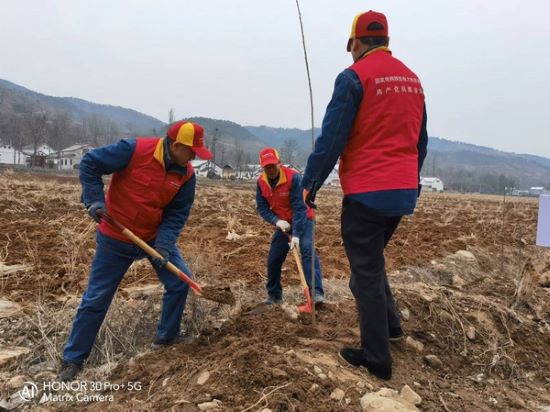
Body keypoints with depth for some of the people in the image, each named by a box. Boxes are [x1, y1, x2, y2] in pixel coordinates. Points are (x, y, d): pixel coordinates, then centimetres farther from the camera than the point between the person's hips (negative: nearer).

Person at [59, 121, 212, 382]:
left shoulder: (186, 174, -10)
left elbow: (177, 214, -8)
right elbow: (89, 163, -15)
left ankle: (167, 337, 24)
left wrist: (164, 244, -22)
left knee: (179, 281, 2)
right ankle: (73, 359, 22)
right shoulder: (134, 150, -24)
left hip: (156, 236, 5)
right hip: (116, 238, -4)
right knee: (96, 298, 4)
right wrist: (94, 199, -25)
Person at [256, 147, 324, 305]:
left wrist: (296, 234, -34)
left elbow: (299, 207, -29)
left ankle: (316, 292, -29)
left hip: (302, 220, -5)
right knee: (273, 259, 4)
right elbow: (262, 207, -6)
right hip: (283, 223, 5)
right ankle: (274, 295, 22)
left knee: (307, 249, -26)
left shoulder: (293, 177, -27)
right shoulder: (261, 182, -10)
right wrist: (277, 221, -24)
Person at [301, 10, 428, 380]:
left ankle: (377, 358, 13)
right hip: (404, 192, 7)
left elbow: (331, 138, -13)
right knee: (372, 260, 25)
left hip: (366, 192, -7)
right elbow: (421, 141, 17)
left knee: (366, 271, 3)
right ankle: (390, 325, 32)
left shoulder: (354, 77, -9)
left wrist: (310, 184, -3)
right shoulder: (412, 79, 13)